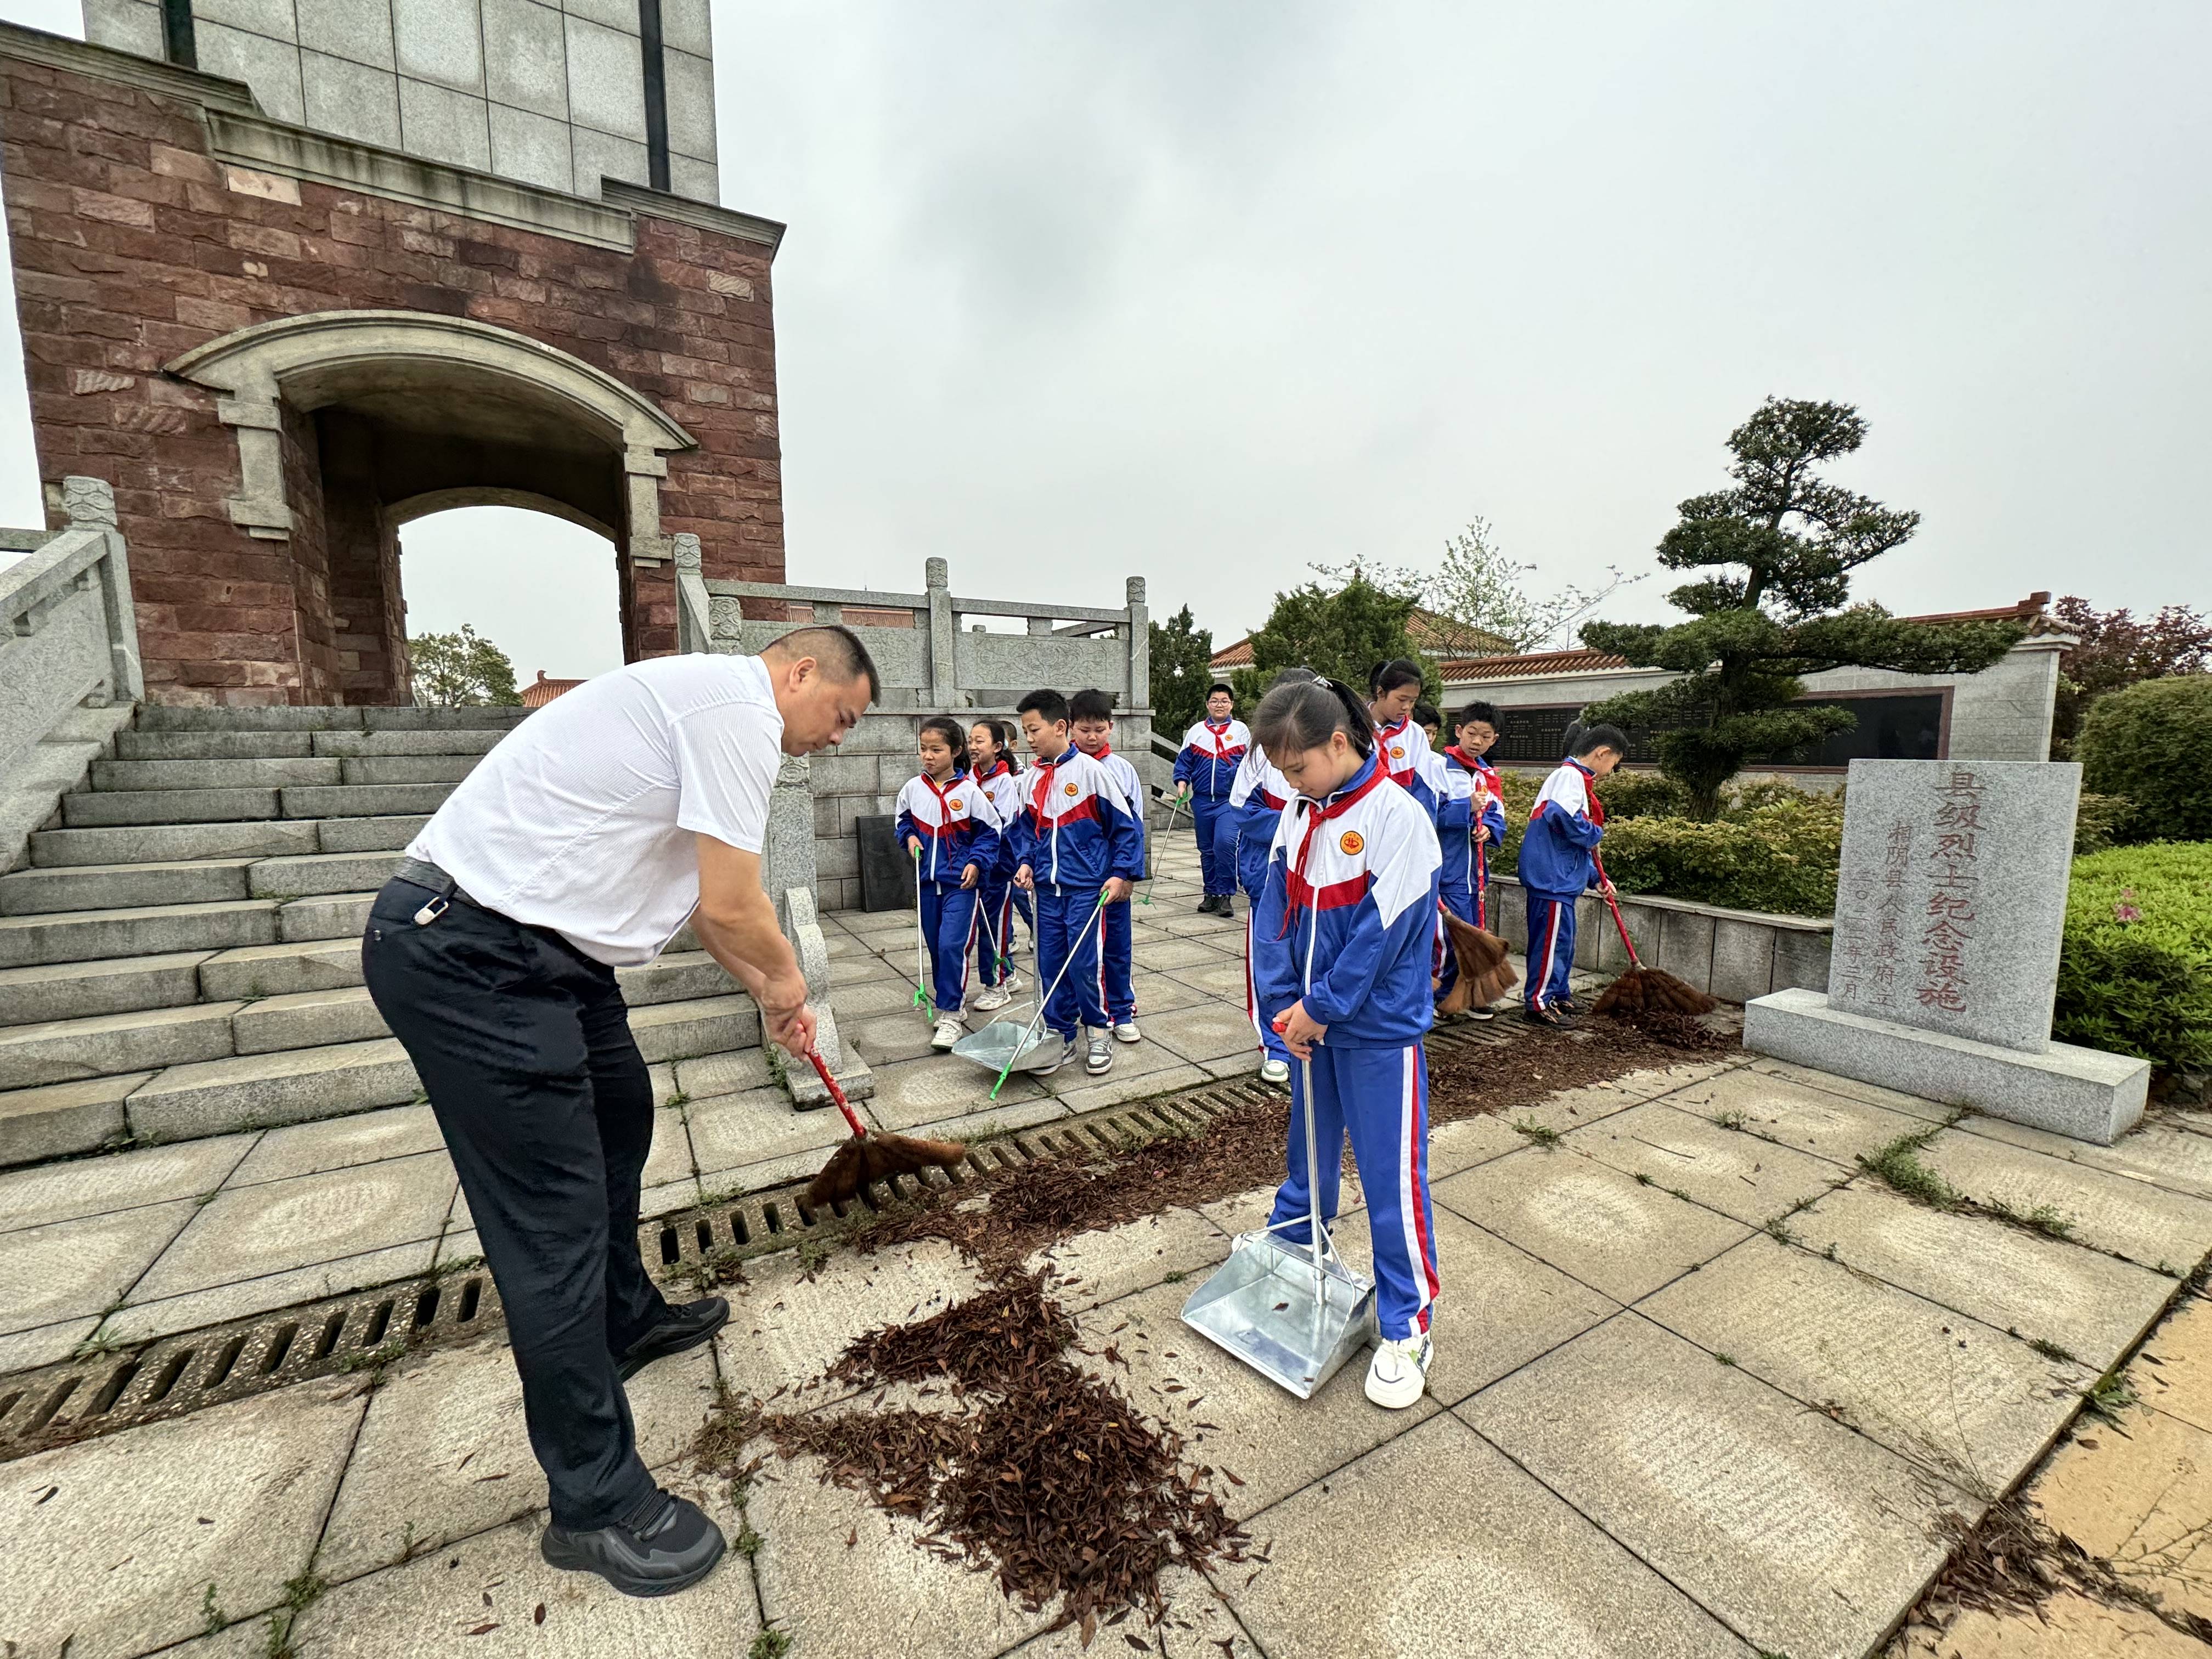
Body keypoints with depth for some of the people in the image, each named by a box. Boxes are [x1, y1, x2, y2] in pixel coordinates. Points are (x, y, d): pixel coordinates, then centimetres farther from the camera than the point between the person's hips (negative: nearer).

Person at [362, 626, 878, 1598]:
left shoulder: (707, 701, 17)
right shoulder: (739, 709, -16)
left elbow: (701, 898, 22)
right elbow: (732, 907, -19)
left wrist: (768, 993, 25)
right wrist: (786, 985, 1)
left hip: (536, 942, 11)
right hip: (469, 958, -11)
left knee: (620, 1116, 24)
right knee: (556, 1220, -5)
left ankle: (624, 1323, 46)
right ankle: (596, 1503, 12)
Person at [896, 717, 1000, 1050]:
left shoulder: (969, 791, -10)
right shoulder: (913, 789, 2)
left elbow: (989, 832, -1)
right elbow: (904, 820, 20)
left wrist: (976, 862, -12)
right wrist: (909, 837, 1)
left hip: (961, 882, -5)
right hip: (928, 881, 5)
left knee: (952, 945, -12)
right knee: (936, 947, 14)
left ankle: (951, 1016, -3)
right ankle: (948, 1001, 32)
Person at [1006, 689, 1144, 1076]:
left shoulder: (1090, 770, -9)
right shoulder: (1029, 779, 7)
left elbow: (1126, 825, -5)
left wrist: (1122, 873, -9)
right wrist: (1025, 863, 2)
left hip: (1086, 887, -5)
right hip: (1047, 888, 5)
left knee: (1084, 962, -4)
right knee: (1050, 964, 9)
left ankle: (1097, 1032, 19)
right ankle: (1061, 1036, 24)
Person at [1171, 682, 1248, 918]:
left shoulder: (1241, 730, 6)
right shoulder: (1196, 731, 8)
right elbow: (1183, 760, 11)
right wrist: (1182, 782, -5)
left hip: (1230, 800, -3)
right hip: (1202, 799, 3)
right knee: (1206, 850, 10)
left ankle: (1225, 895, -4)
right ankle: (1211, 894, 23)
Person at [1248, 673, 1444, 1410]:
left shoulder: (1397, 816, -17)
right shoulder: (1297, 816, 1)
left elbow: (1382, 931, -20)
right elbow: (1275, 911, 2)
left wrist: (1319, 1007, -16)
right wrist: (1285, 1002, -6)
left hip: (1379, 1030, -6)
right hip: (1312, 1021, 6)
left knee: (1392, 1178, 4)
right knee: (1308, 1152, 24)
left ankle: (1406, 1328, 22)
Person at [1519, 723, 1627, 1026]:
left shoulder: (1576, 778, 21)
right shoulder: (1571, 776, -11)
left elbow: (1579, 845, 24)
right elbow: (1561, 815, -31)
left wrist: (1596, 877, 22)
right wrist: (1595, 835, -13)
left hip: (1561, 876, 11)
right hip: (1552, 874, -11)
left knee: (1563, 938, 18)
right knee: (1553, 938, -4)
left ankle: (1560, 995, 30)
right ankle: (1540, 1003, 3)